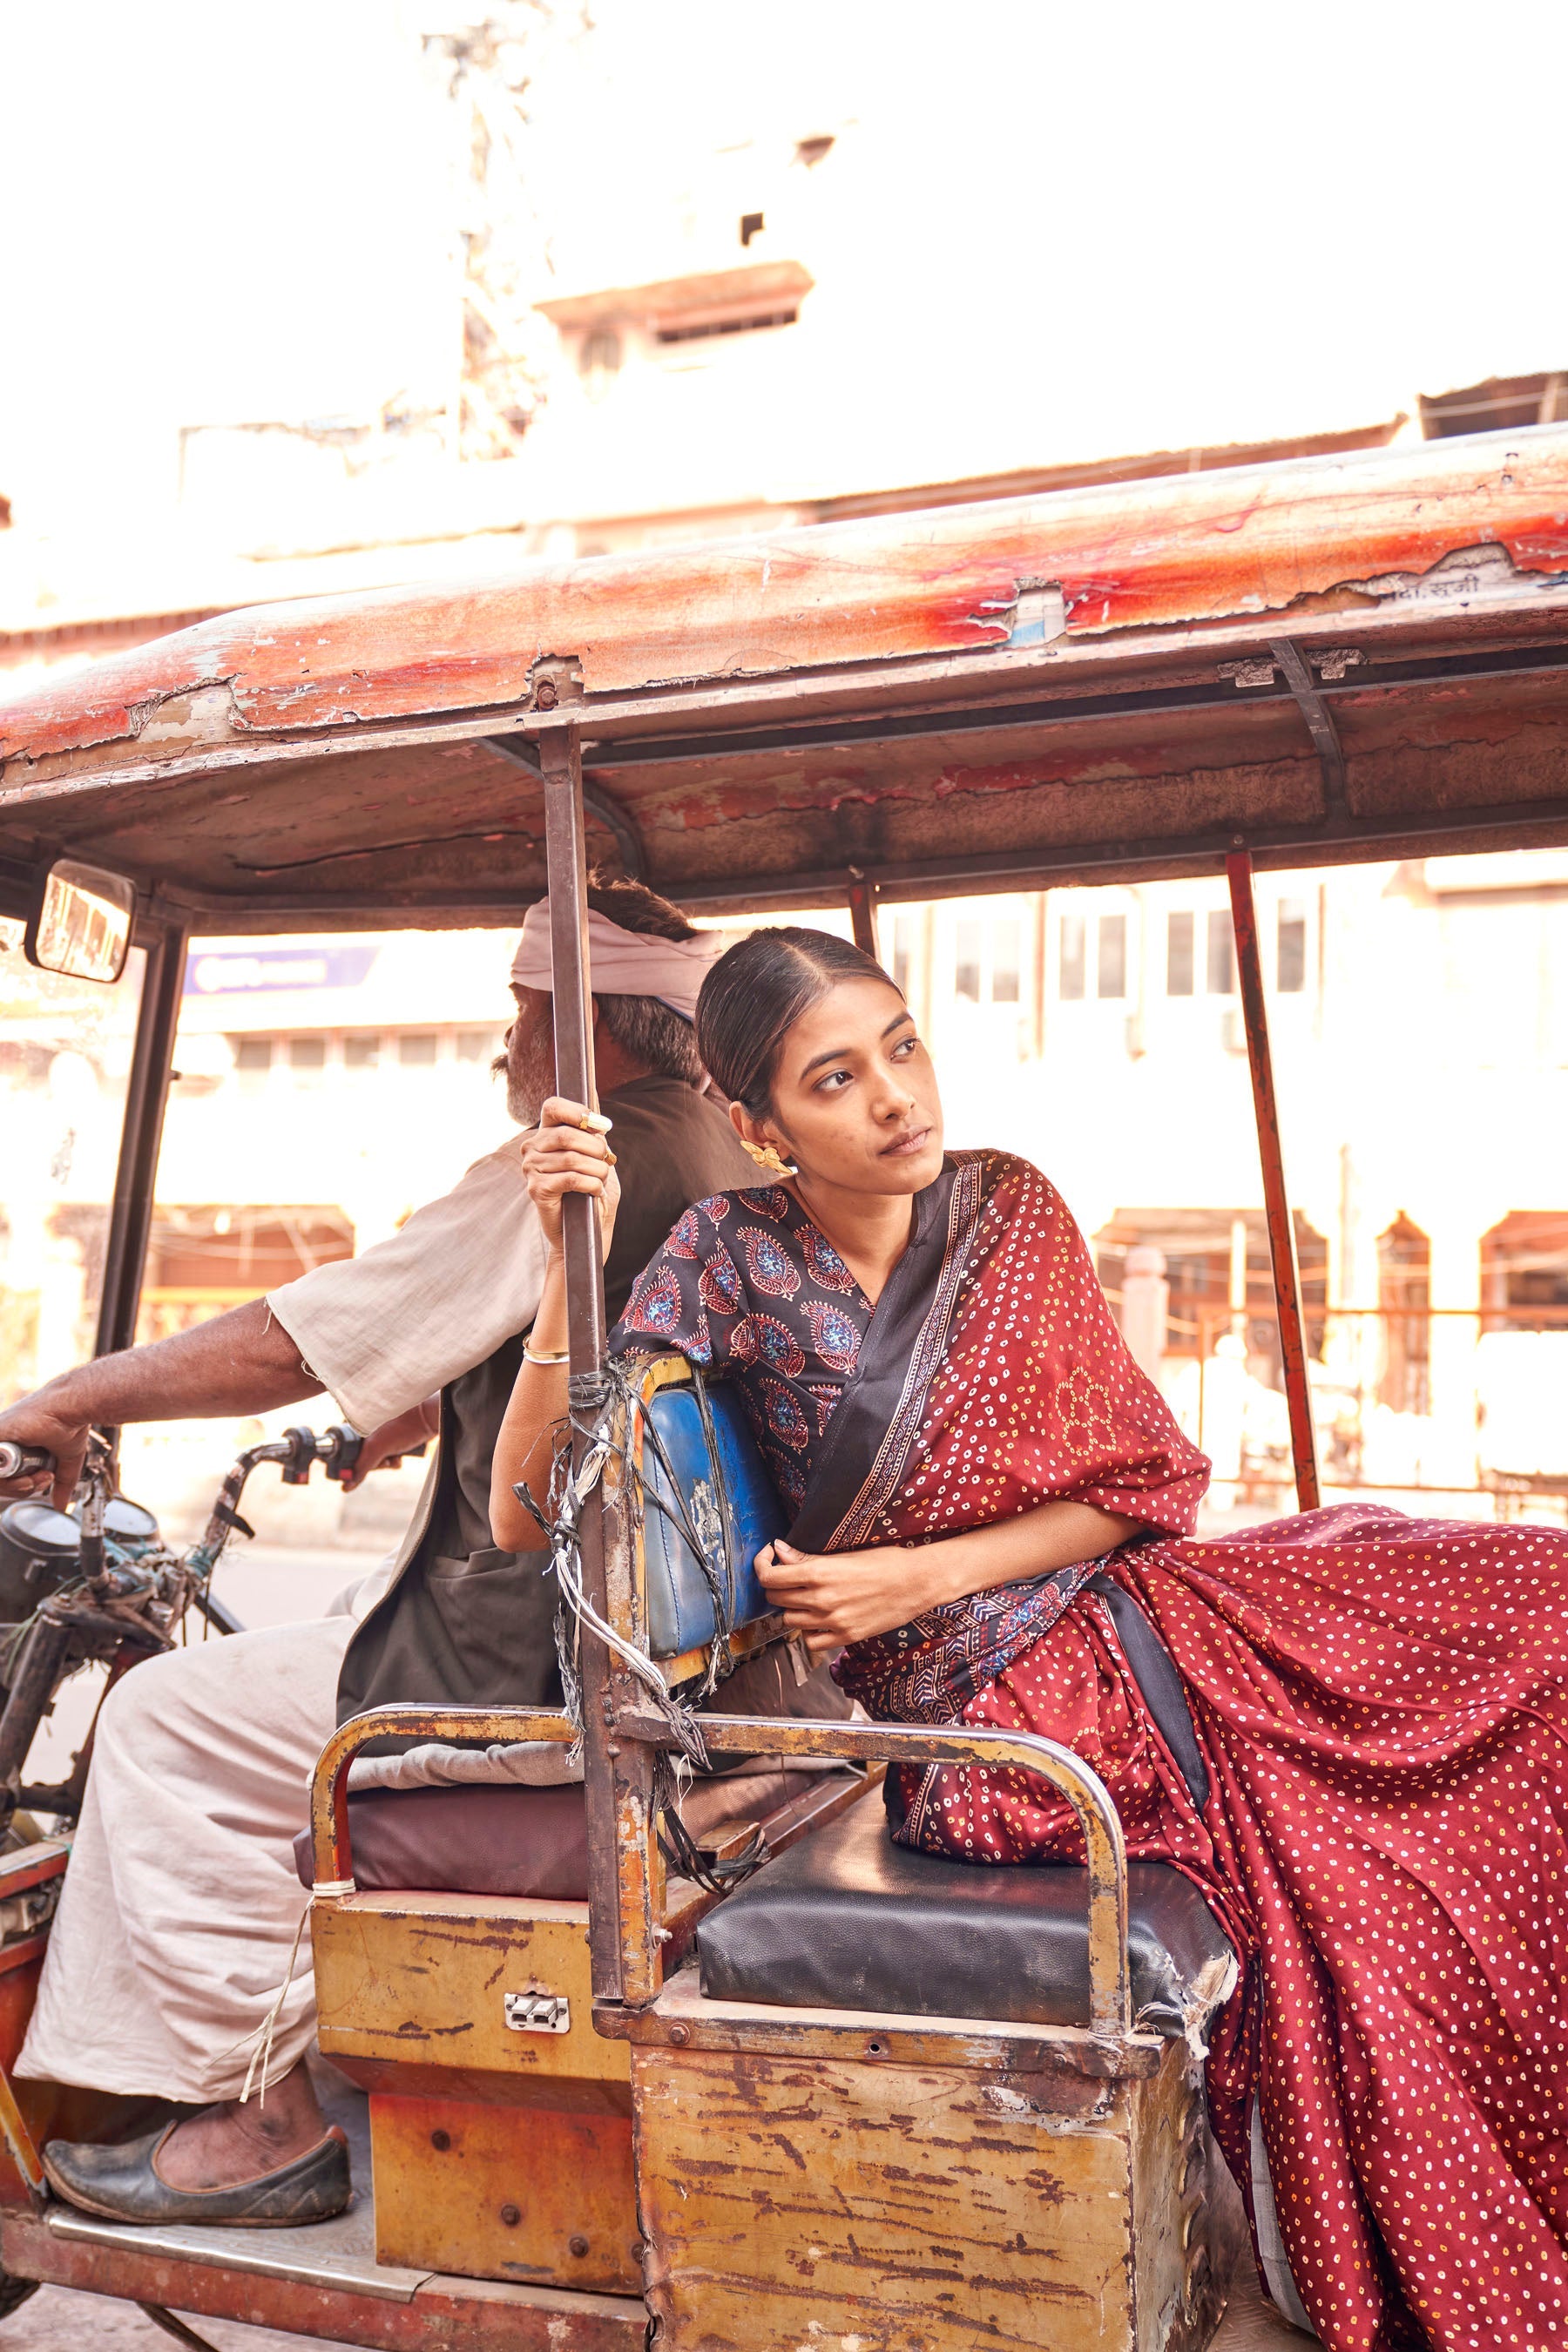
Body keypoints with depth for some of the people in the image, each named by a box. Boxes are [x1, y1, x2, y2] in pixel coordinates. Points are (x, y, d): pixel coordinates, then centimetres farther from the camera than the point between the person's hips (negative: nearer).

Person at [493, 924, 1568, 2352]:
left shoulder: (1010, 1211, 2)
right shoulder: (734, 1259, -7)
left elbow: (1138, 1481, 1)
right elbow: (528, 1511, -11)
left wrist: (925, 1574, -12)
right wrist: (572, 1260, -21)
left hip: (1124, 1607, 5)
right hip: (995, 1710, -4)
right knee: (1359, 1880, -21)